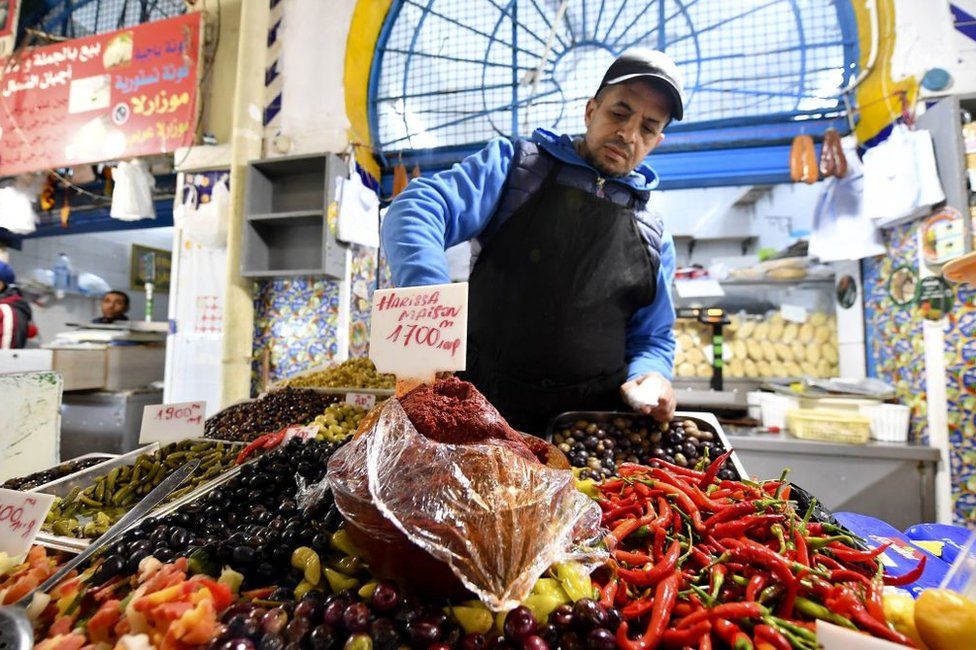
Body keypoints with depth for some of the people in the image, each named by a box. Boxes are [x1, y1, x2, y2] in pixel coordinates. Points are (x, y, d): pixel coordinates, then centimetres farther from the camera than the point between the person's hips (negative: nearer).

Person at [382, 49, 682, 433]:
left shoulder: (653, 238, 16)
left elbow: (652, 338, 23)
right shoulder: (514, 163, 7)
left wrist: (651, 375, -1)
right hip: (481, 406, -2)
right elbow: (417, 209, -7)